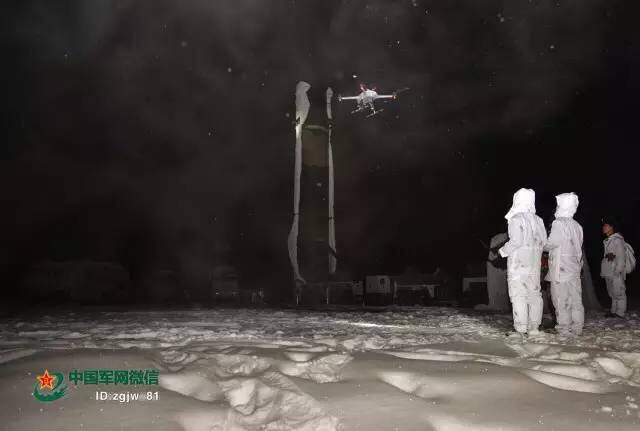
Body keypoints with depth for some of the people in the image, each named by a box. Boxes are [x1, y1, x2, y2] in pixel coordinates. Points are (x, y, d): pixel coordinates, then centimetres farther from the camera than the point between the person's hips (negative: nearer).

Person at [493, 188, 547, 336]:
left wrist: (503, 251, -4)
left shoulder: (516, 219, -11)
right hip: (534, 262, 7)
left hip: (518, 262, -6)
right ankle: (534, 327, 11)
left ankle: (521, 328, -6)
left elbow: (515, 241, -17)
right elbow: (543, 241, 9)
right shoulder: (538, 220, 10)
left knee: (518, 294, -5)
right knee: (534, 293, 9)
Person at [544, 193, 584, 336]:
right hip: (575, 267, 7)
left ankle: (564, 328, 1)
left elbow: (551, 243, -14)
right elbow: (577, 247, 12)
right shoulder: (577, 225, 10)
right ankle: (577, 327, 15)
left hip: (560, 269, -7)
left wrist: (542, 246, 6)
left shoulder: (559, 223, -12)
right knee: (575, 299, 10)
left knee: (561, 299, -1)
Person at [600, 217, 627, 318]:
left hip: (616, 273, -9)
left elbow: (621, 256, -14)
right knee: (612, 293, 13)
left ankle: (620, 312, 1)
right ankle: (614, 311, 20)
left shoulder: (617, 240, -11)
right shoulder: (607, 241, 15)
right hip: (608, 273, 9)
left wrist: (618, 271, -17)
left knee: (619, 292, -4)